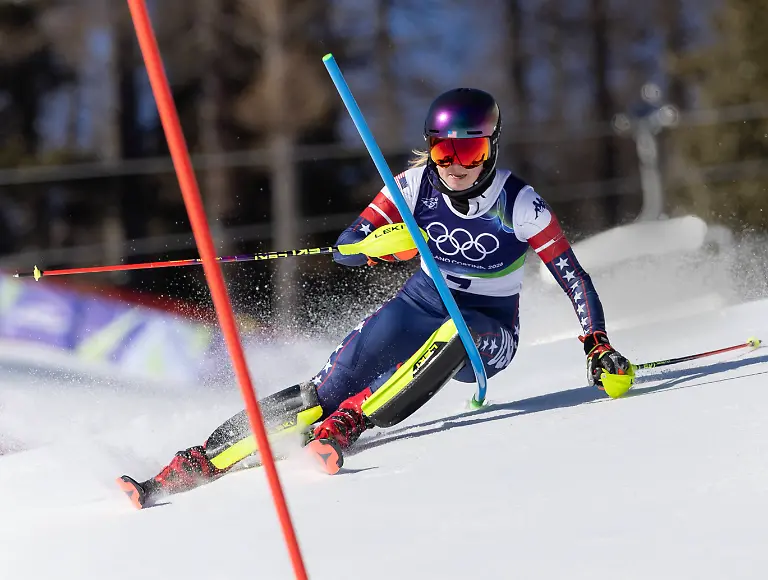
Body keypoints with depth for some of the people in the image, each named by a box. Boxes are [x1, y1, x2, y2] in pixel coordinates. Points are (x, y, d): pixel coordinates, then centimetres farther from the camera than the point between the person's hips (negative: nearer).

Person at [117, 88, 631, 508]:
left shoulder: (519, 204, -19)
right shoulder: (416, 185, -11)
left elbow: (573, 276, -13)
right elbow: (346, 247, -14)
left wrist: (598, 344, -23)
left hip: (489, 333, -2)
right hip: (422, 303, 2)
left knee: (455, 335, -39)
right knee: (330, 387, -17)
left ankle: (347, 422, -37)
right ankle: (201, 461, -20)